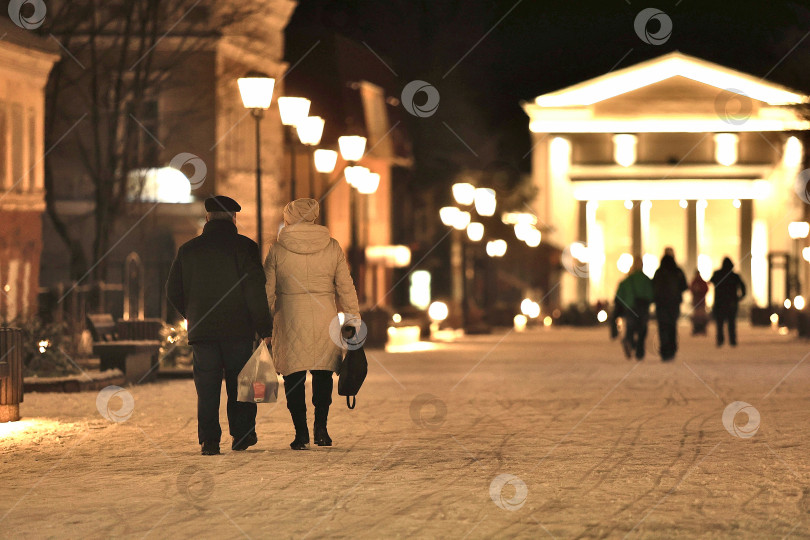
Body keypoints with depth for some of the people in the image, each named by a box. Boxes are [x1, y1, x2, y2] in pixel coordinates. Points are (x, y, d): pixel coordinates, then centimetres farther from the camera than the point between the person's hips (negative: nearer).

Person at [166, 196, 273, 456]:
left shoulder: (188, 249, 4)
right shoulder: (244, 247, -4)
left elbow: (173, 291, 8)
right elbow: (255, 290, -9)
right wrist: (265, 329, -6)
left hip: (201, 330, 2)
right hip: (238, 328, -1)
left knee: (206, 387, 4)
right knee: (239, 383, 10)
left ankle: (209, 439, -2)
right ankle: (242, 435, 14)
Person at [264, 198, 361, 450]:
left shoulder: (278, 250, -2)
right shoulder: (332, 247, 2)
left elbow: (268, 292, 1)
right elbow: (346, 287, 4)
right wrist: (353, 319, 11)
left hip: (290, 318, -1)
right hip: (324, 317, 2)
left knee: (293, 376, 5)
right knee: (323, 373, 11)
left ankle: (301, 431, 1)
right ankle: (321, 427, 0)